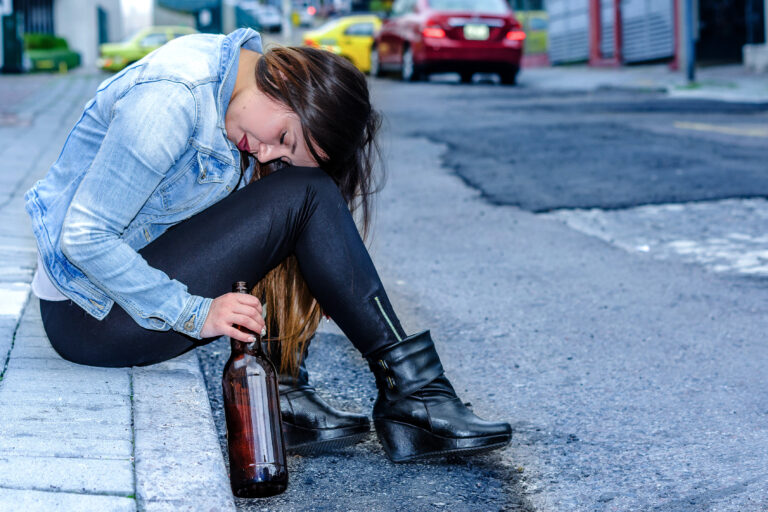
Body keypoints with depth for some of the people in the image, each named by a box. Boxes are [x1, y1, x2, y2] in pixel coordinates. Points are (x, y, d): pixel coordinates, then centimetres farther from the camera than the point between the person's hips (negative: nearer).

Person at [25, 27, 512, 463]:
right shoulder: (172, 99, -25)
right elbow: (84, 236, -25)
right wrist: (194, 314, -24)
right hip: (93, 315, -9)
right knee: (306, 198, -19)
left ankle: (285, 393, -10)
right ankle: (412, 390, -15)